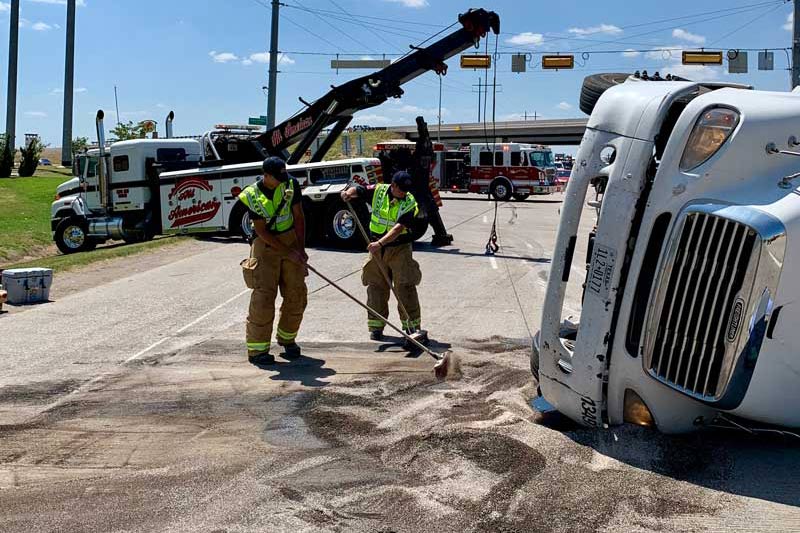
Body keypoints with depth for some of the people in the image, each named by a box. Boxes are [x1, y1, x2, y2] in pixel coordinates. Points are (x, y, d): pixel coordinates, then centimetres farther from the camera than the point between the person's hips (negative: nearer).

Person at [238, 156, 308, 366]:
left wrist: (300, 248, -5)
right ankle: (257, 349, 0)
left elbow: (299, 217, 1)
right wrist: (288, 252, -17)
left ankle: (287, 338, 25)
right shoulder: (252, 195, -15)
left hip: (291, 240, 4)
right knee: (263, 297, -8)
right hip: (266, 245, -4)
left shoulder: (291, 184, -5)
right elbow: (262, 232, -14)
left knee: (296, 294, 5)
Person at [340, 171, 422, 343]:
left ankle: (411, 326, 5)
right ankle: (376, 326, 16)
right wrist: (349, 192, -23)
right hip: (377, 247, 3)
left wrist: (380, 243, -36)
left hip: (400, 248, -3)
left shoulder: (409, 203, -12)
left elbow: (399, 228, -24)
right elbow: (358, 190, 3)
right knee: (376, 286, 7)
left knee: (405, 287, -4)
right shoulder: (378, 191, -2)